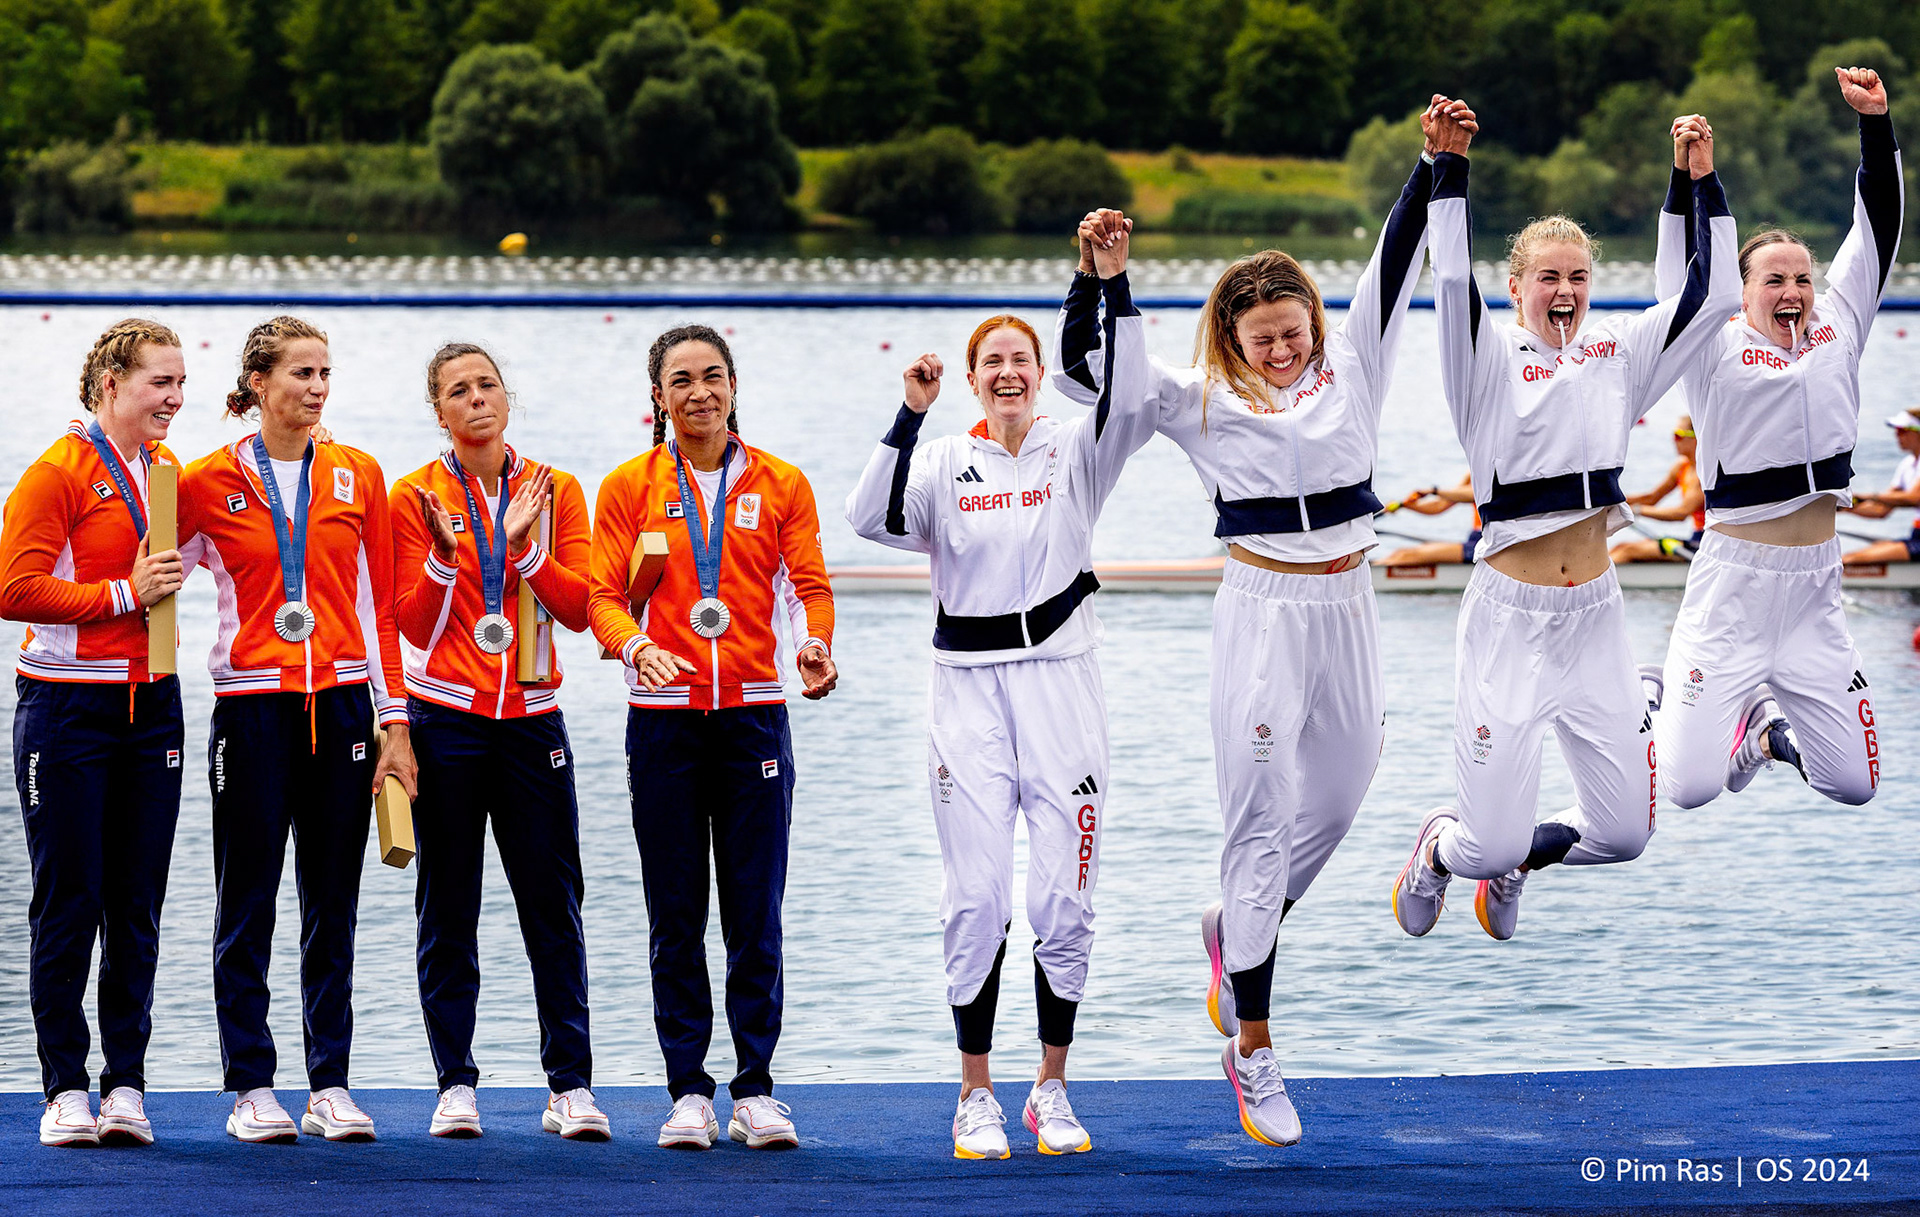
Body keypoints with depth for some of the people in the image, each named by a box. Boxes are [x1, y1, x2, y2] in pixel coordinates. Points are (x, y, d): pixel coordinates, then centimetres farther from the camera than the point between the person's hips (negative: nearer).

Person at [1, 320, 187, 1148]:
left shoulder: (166, 468, 12)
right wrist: (123, 594, -15)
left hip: (150, 701, 6)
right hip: (68, 706, -6)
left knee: (137, 906, 5)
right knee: (68, 901, -2)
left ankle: (127, 1084, 9)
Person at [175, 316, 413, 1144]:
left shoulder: (357, 476, 7)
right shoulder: (211, 482, 0)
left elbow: (380, 606, 7)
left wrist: (394, 720, 3)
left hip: (341, 702, 2)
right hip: (252, 704, -2)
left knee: (333, 903, 5)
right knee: (248, 902, 1)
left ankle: (330, 1085, 10)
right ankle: (251, 1087, 6)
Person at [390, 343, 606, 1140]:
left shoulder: (555, 491, 5)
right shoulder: (415, 498, 1)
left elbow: (579, 609, -3)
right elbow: (415, 625, -3)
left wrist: (523, 544, -15)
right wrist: (443, 556, -19)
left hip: (530, 718, 1)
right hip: (446, 717, -1)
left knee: (553, 902, -2)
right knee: (448, 908, 2)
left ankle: (570, 1084, 0)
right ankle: (455, 1084, 6)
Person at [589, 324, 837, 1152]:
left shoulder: (780, 485, 7)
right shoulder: (629, 487, 5)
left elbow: (809, 584, 3)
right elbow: (603, 593, -1)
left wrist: (814, 644, -18)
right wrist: (638, 646, -21)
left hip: (753, 712, 0)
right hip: (663, 714, 0)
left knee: (756, 912, -1)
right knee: (676, 915, 1)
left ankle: (755, 1090, 5)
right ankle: (688, 1091, 6)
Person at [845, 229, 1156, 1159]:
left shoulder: (1075, 452, 5)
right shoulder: (944, 462, 6)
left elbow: (1130, 402, -15)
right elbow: (873, 518, -11)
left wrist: (1111, 287, -23)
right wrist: (909, 415, -17)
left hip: (1060, 684, 0)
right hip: (968, 691, 0)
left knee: (1064, 901, 0)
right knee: (977, 900, -3)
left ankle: (1051, 1093, 13)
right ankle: (976, 1099, 7)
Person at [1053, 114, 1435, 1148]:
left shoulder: (1350, 369, 5)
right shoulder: (1204, 405, -2)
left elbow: (1396, 264, 4)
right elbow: (1085, 367, -6)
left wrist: (1437, 168, -5)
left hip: (1347, 607, 4)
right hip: (1264, 609, -4)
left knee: (1337, 800, 12)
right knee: (1262, 823, -6)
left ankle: (1234, 929, 41)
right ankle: (1252, 1051, -3)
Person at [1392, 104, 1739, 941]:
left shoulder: (1617, 353, 9)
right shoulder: (1492, 363, -2)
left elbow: (1713, 293, 4)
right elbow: (1452, 282, -18)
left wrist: (1702, 181, -2)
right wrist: (1449, 167, -25)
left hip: (1596, 618, 4)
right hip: (1511, 617, -4)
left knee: (1624, 832, 4)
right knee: (1492, 841, -5)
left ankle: (1514, 862, 34)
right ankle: (1440, 849, 33)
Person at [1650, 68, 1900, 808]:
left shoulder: (1836, 332, 8)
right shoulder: (1717, 351, -2)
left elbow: (1878, 232, 6)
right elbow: (1682, 275, -15)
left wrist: (1875, 124, -3)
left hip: (1815, 589, 4)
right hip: (1732, 583, -4)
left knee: (1854, 784, 0)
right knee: (1688, 788, -10)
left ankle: (1777, 726, 31)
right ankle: (1741, 719, 25)